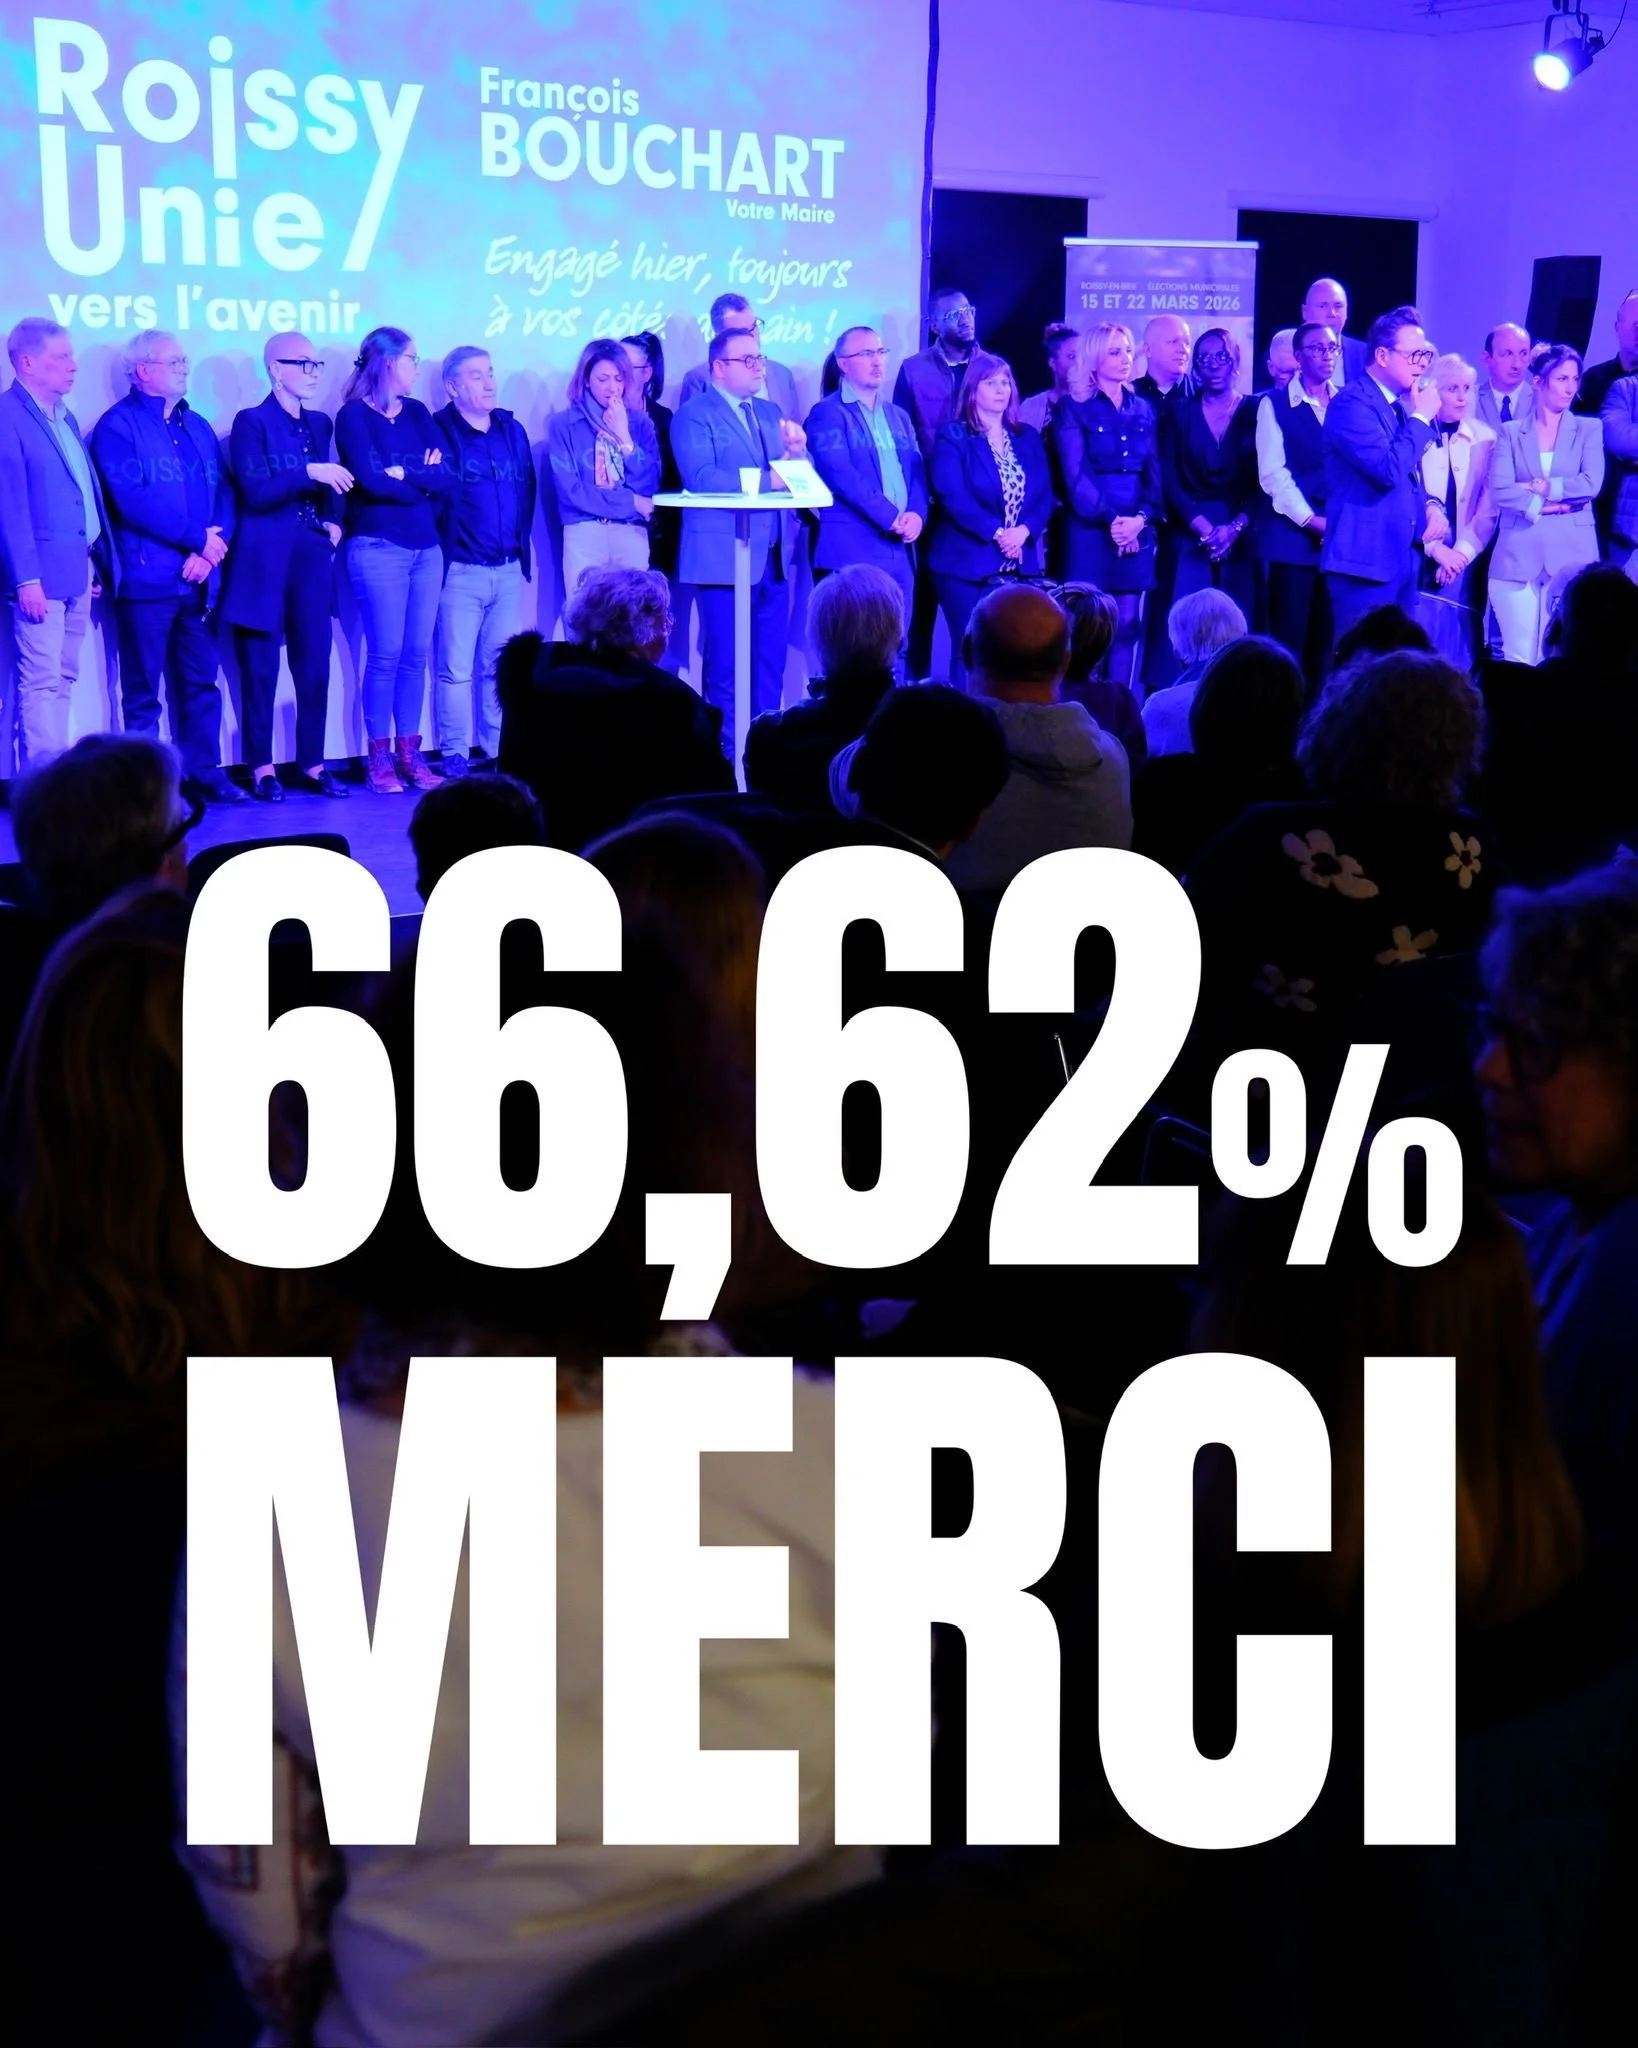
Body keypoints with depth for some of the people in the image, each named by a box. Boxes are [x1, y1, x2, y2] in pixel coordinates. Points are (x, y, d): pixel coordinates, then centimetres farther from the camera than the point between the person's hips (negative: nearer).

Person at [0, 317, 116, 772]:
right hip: (42, 572, -8)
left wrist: (99, 562, 13)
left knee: (62, 680, 10)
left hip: (78, 569, 8)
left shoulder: (64, 417, 17)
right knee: (42, 682, -8)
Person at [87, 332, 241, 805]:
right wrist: (197, 538, -14)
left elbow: (223, 493, 11)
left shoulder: (197, 427, 17)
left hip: (197, 578, 6)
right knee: (143, 690, -1)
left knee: (201, 682, 8)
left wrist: (212, 549, -7)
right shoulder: (118, 425, -4)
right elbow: (132, 500, -15)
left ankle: (204, 771, 16)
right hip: (146, 578, -6)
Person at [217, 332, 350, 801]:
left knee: (315, 666, 3)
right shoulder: (251, 422, -3)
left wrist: (334, 521, 3)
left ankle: (312, 765, 11)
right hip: (266, 560, -5)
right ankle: (261, 769, 6)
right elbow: (255, 492, -13)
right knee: (261, 670, 0)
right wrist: (309, 474, -21)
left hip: (312, 557, 5)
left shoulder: (319, 423, 15)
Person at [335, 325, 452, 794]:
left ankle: (410, 753, 11)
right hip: (378, 548, -6)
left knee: (416, 655, 6)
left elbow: (447, 473, 3)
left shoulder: (417, 412, 14)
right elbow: (372, 480, -16)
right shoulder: (353, 415, -3)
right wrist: (424, 481, -4)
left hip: (427, 547, 6)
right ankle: (379, 758, 0)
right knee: (385, 655, -6)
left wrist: (404, 473, -11)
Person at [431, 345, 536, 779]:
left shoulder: (513, 430, 14)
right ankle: (454, 756, 3)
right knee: (456, 669, -3)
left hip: (509, 569, 5)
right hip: (461, 570, -5)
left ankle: (501, 753, 15)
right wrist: (443, 548, -9)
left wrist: (521, 546, 10)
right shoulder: (438, 430, -4)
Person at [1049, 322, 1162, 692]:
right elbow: (1075, 476, -8)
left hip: (1137, 531, 4)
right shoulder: (1074, 408, 0)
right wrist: (1110, 520, -16)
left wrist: (1141, 518, -8)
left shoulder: (1143, 409, 14)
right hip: (1090, 529, -4)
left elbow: (1154, 472, 9)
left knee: (1128, 625, 2)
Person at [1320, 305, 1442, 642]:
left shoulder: (1401, 404, 16)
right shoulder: (1352, 402, -12)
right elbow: (1388, 470, -23)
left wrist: (1429, 506, 7)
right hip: (1365, 557, -9)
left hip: (1403, 558, 9)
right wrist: (1421, 418, -11)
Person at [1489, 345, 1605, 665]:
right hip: (1518, 554, 0)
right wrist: (1545, 506, -10)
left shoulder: (1589, 429, 11)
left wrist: (1542, 487, -5)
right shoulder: (1511, 433, 10)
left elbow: (1592, 483, -4)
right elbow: (1501, 491, -3)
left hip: (1571, 553, 0)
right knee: (1519, 657, -2)